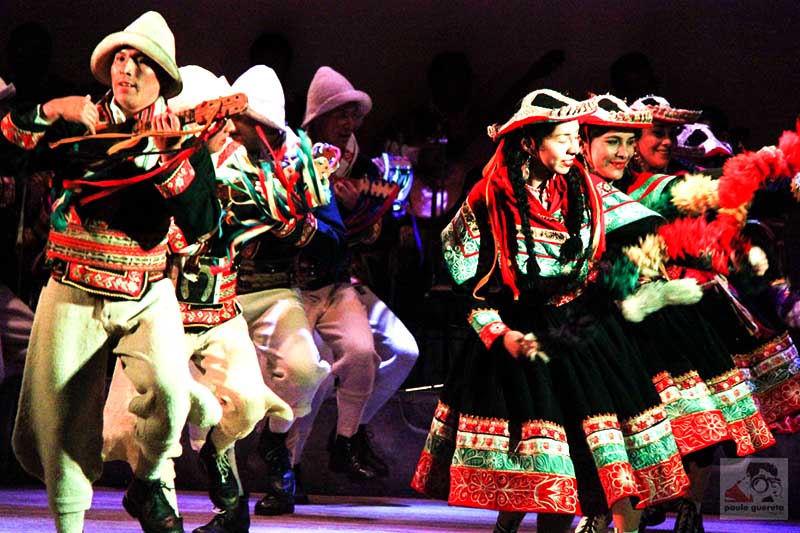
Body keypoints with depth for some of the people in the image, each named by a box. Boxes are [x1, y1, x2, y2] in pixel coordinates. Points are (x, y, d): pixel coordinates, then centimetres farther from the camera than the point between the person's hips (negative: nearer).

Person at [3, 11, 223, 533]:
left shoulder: (185, 140, 4)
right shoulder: (79, 125, 7)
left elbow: (201, 223, -7)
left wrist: (170, 156, -15)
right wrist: (50, 112, -13)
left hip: (146, 295, -1)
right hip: (72, 294, 1)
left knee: (168, 386, -26)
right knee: (57, 416, 0)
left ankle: (150, 483, 1)